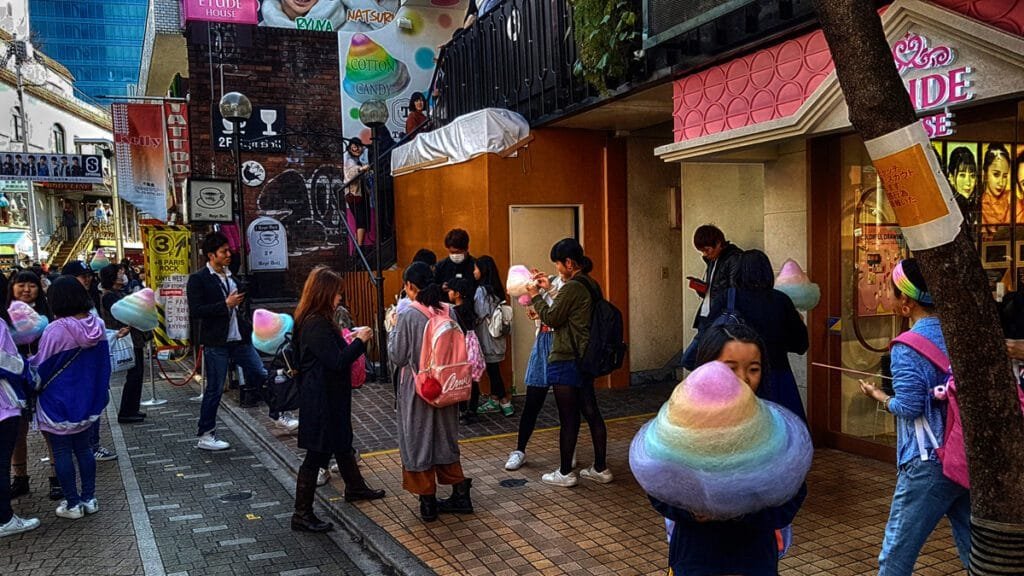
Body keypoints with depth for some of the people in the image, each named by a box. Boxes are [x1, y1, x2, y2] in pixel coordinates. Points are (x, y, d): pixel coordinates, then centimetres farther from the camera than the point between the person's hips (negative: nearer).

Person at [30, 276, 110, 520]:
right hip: (86, 401, 5)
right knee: (83, 448, 16)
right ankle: (89, 498, 21)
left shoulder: (55, 331, -21)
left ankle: (72, 503, 14)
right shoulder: (97, 326, -4)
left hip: (58, 401, -5)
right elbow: (104, 363, 7)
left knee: (62, 451, 7)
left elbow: (40, 366, -11)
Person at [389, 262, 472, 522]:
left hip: (416, 389, -5)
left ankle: (428, 501, 18)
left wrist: (393, 328, 1)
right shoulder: (448, 311, -2)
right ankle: (460, 495, 24)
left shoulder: (407, 314, -16)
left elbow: (397, 356, -11)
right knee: (445, 437, 18)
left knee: (418, 440, 10)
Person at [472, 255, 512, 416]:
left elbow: (480, 315, -16)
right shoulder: (495, 289, 8)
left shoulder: (481, 290, -16)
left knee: (492, 369, -1)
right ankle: (494, 401, 22)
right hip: (496, 336, 8)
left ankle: (505, 402, 5)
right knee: (493, 368, 14)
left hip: (487, 336, -8)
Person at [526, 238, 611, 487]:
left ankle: (565, 473, 12)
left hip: (566, 361, -9)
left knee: (568, 418, 0)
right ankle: (600, 469, 22)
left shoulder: (572, 287, -19)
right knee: (591, 412, 14)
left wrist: (536, 296, 1)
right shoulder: (591, 285, 9)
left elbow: (552, 318, -11)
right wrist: (549, 288, 18)